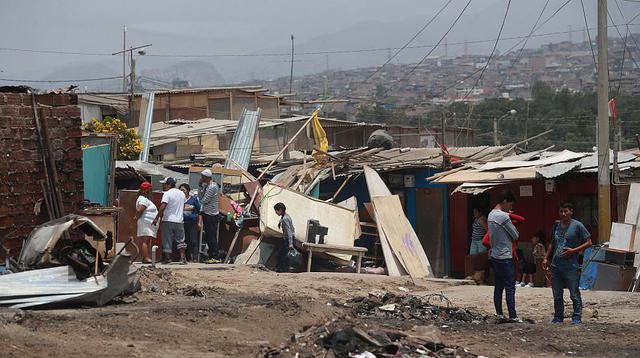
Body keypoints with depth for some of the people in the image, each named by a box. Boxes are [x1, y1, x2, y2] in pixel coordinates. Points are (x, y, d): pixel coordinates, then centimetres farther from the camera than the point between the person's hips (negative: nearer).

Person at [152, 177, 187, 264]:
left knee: (167, 240, 3)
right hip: (179, 220, 5)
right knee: (180, 240, 10)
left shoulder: (167, 194, -12)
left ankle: (167, 258, 5)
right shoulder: (181, 193, 10)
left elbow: (162, 207, -20)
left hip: (168, 220, -5)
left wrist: (157, 218, -18)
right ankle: (182, 258, 2)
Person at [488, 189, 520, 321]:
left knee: (498, 287, 11)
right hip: (505, 257, -9)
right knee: (510, 288, -5)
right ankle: (513, 316, -6)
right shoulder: (504, 216, -18)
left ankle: (499, 315, 13)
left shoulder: (491, 215, 10)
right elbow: (515, 236, -8)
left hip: (495, 256, 9)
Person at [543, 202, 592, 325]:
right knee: (557, 295, 10)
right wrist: (546, 258, 16)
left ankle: (577, 318, 4)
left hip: (571, 267, -6)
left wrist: (574, 250, -14)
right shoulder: (556, 225, 11)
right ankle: (558, 317, 20)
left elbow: (588, 242, -4)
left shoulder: (577, 226, -6)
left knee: (574, 295, -3)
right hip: (556, 266, 6)